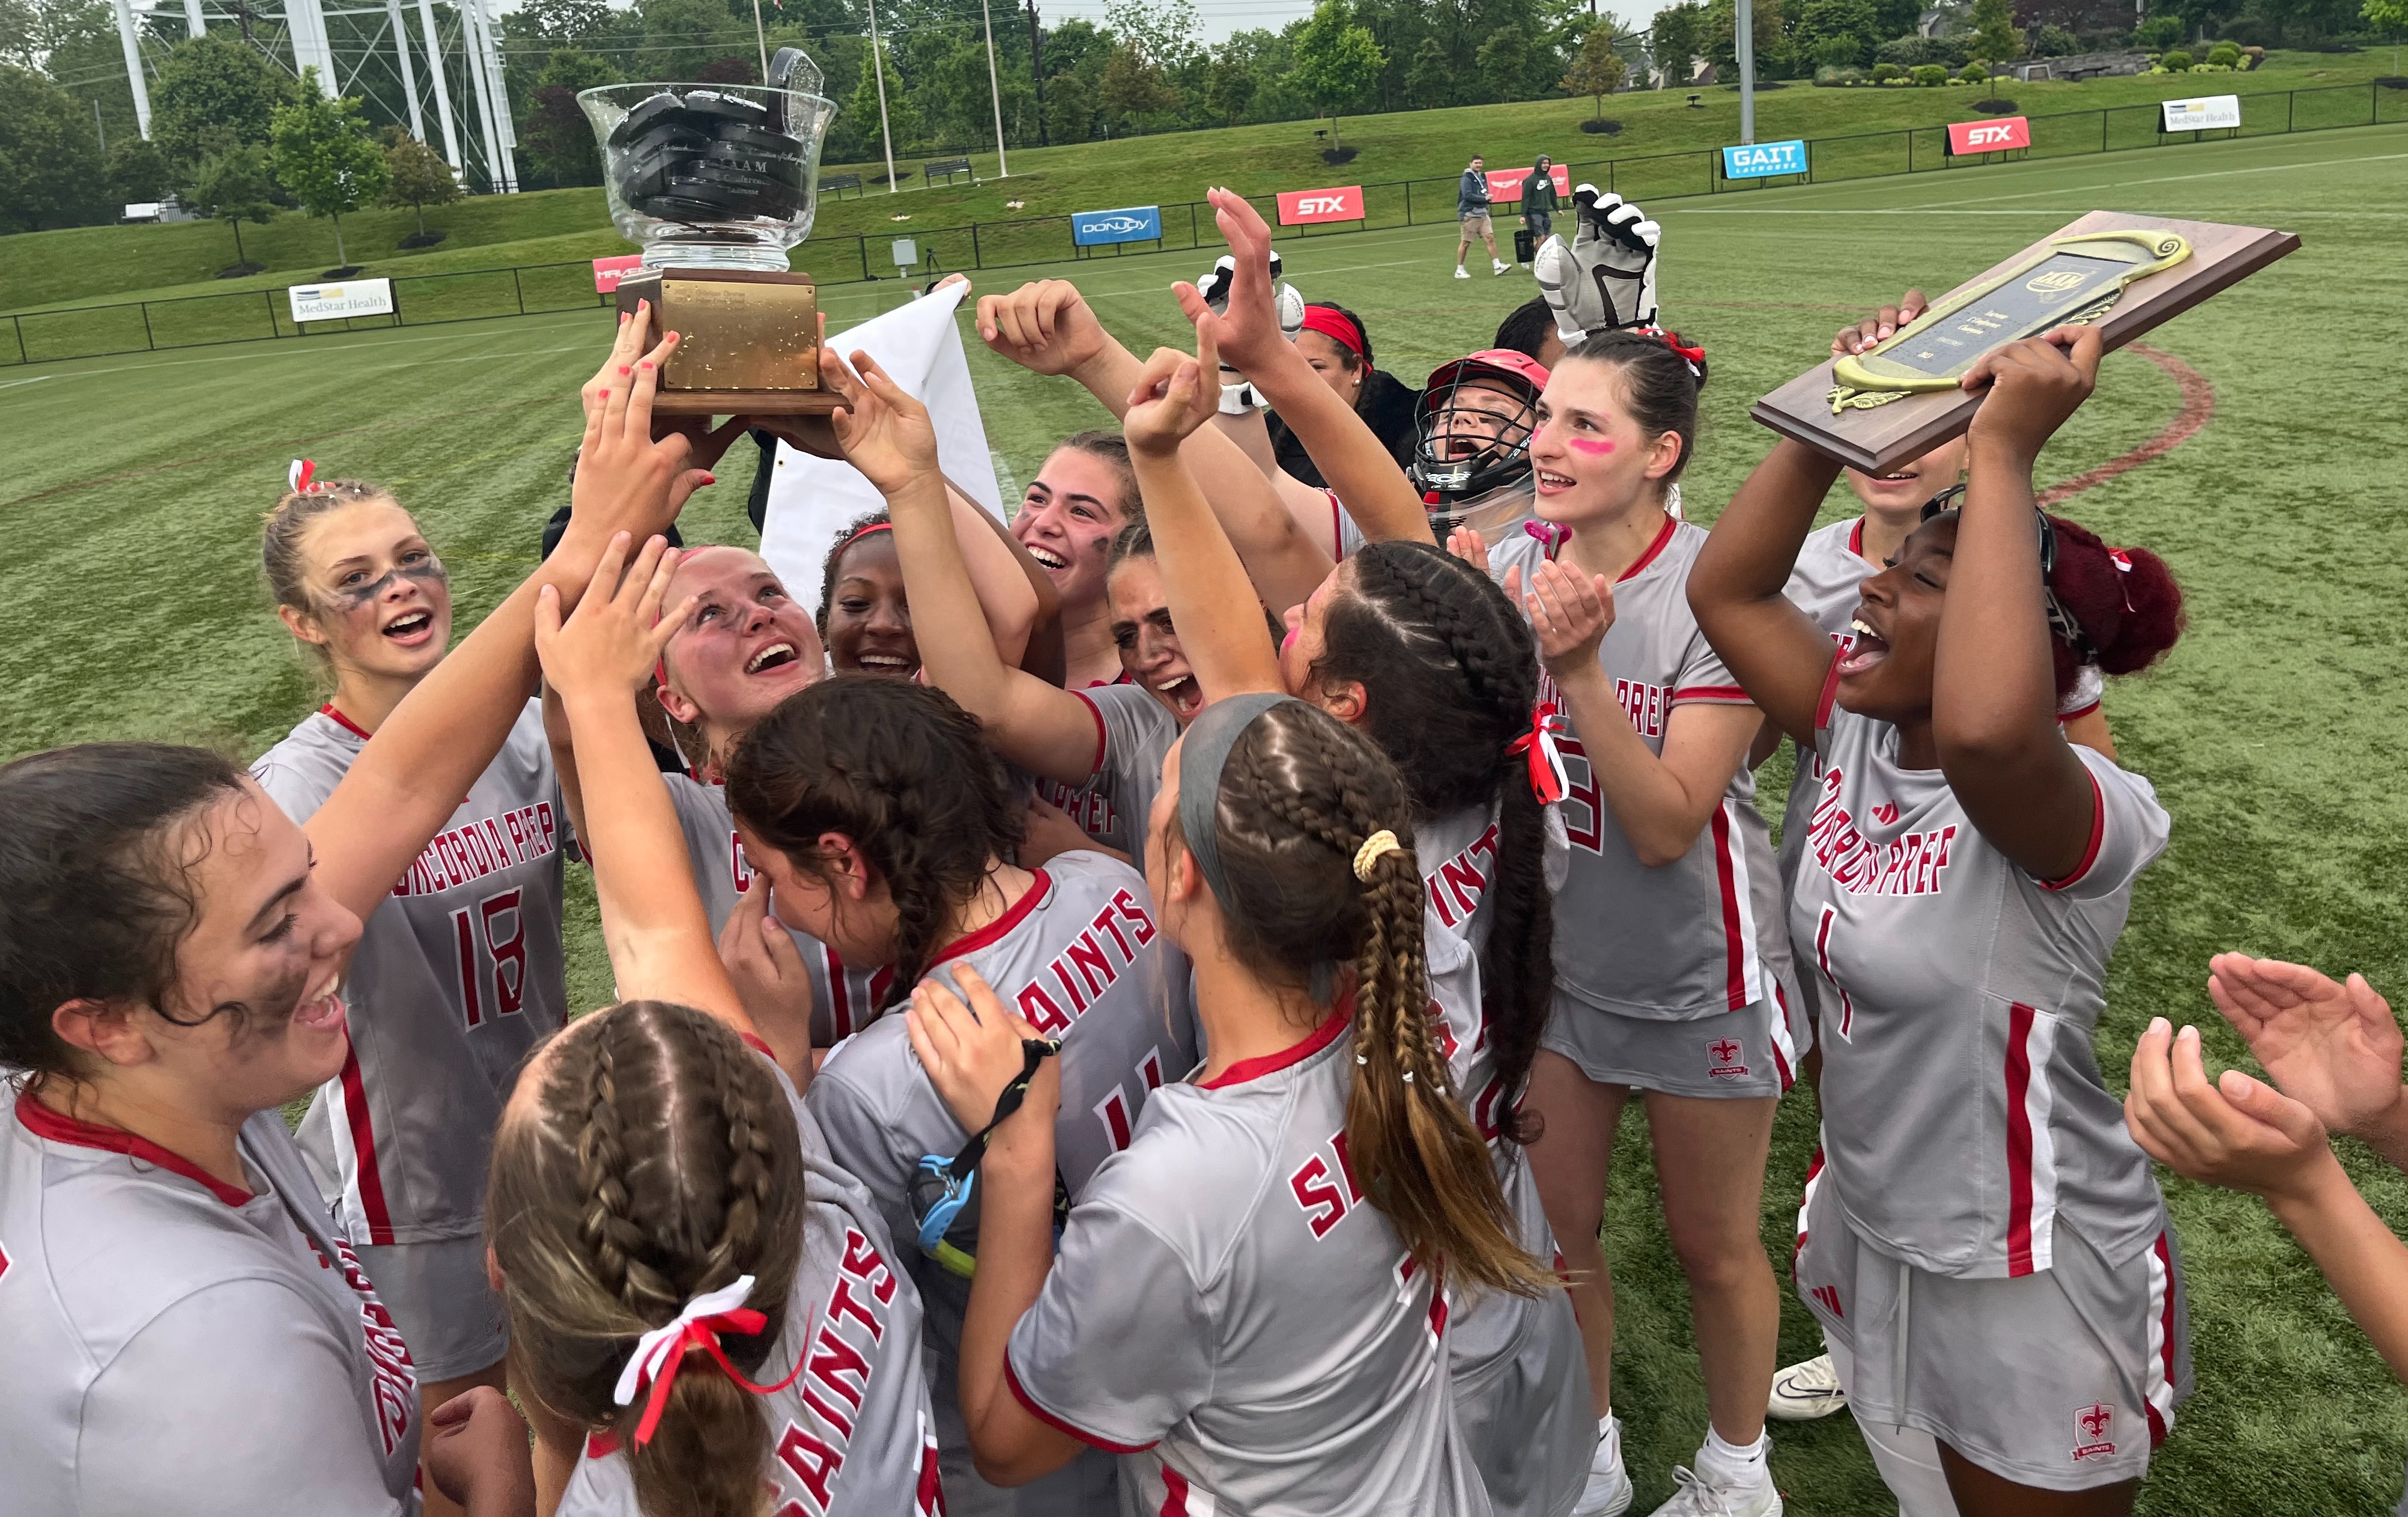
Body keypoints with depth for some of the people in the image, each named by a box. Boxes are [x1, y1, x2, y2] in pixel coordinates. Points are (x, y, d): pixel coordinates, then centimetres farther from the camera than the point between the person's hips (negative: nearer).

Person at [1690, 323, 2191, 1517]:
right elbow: (1725, 589, -4)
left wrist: (2000, 452, -46)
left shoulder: (2070, 811, -28)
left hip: (2028, 1282, -7)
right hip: (1869, 1229, 7)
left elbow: (1985, 731, -52)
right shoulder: (1857, 735, -6)